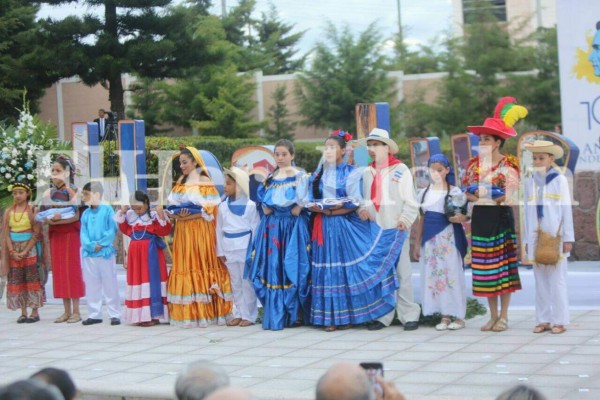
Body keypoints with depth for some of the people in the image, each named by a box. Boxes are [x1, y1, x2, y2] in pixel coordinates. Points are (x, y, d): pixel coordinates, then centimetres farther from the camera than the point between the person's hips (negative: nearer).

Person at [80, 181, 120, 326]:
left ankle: (114, 314, 5)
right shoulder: (86, 213, 8)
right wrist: (91, 246, -12)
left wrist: (101, 244, -15)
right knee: (91, 286, 10)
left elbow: (112, 230, -11)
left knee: (110, 285, 0)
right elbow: (83, 234, 3)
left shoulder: (107, 210, -6)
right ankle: (94, 314, 18)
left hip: (106, 252, -5)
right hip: (89, 254, 5)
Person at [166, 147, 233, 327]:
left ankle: (206, 311, 1)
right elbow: (172, 205, 13)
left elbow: (210, 208, -10)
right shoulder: (180, 183, 15)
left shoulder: (205, 182, -3)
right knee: (184, 267, 2)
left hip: (200, 230, -5)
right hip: (183, 231, 5)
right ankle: (187, 312, 4)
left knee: (203, 266, -4)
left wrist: (189, 216, -16)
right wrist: (177, 215, -8)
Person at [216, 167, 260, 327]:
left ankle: (249, 315, 7)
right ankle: (238, 314, 18)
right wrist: (220, 251, 6)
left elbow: (256, 228, -4)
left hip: (245, 248, -5)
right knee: (235, 283, 11)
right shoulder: (223, 206, 7)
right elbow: (219, 229, 9)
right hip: (229, 249, 5)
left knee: (247, 282, 0)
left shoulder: (250, 205, -6)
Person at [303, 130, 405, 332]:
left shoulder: (351, 173, 0)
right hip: (323, 228, 4)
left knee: (347, 268, -5)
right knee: (326, 269, 0)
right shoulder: (318, 174, 13)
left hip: (345, 227, -4)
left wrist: (333, 211, -16)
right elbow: (308, 202, 6)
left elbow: (354, 203, -8)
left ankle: (347, 315, 2)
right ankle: (330, 317, 3)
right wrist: (324, 210, -12)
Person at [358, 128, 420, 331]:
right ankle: (382, 315, 10)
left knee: (402, 272, -3)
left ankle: (409, 315, 1)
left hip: (395, 230, -4)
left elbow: (411, 202, -2)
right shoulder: (367, 172, 14)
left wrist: (405, 219, -16)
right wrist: (362, 209, -4)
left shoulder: (400, 170, 0)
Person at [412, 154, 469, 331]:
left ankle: (459, 316, 3)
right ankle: (445, 316, 7)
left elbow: (467, 214, -2)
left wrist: (462, 218, -25)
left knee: (452, 275, -4)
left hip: (449, 239, -4)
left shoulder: (455, 192, -1)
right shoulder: (424, 193, 12)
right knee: (434, 275, 2)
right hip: (430, 240, 4)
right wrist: (417, 243, 14)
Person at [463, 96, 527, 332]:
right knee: (484, 268, 5)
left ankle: (503, 316, 5)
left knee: (503, 265, -2)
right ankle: (493, 316, 13)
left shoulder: (508, 166, -6)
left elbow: (507, 196, -12)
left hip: (501, 218, -5)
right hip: (480, 219, 5)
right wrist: (491, 196, -9)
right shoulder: (475, 164, 10)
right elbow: (467, 193, 8)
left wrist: (480, 195, -8)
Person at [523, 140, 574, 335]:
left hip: (555, 237, -3)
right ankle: (543, 319, 10)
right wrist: (527, 240, 12)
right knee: (540, 280, 5)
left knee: (557, 279, -3)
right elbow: (528, 212, 13)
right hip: (536, 238, 4)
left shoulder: (560, 180, -1)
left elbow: (566, 210, -1)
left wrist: (568, 238, -4)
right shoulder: (529, 182, 9)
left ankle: (559, 320, 2)